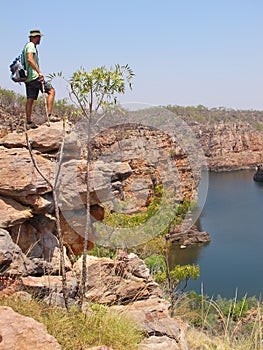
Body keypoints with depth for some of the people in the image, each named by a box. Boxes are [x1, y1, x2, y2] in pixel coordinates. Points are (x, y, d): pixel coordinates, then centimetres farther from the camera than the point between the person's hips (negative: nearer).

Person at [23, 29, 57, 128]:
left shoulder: (27, 46, 23)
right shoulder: (31, 45, -9)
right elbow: (30, 59, -25)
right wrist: (39, 72, -29)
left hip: (28, 78, 10)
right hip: (33, 76, -10)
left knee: (30, 99, 9)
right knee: (51, 91, -8)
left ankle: (29, 121, 10)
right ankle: (49, 115, -14)